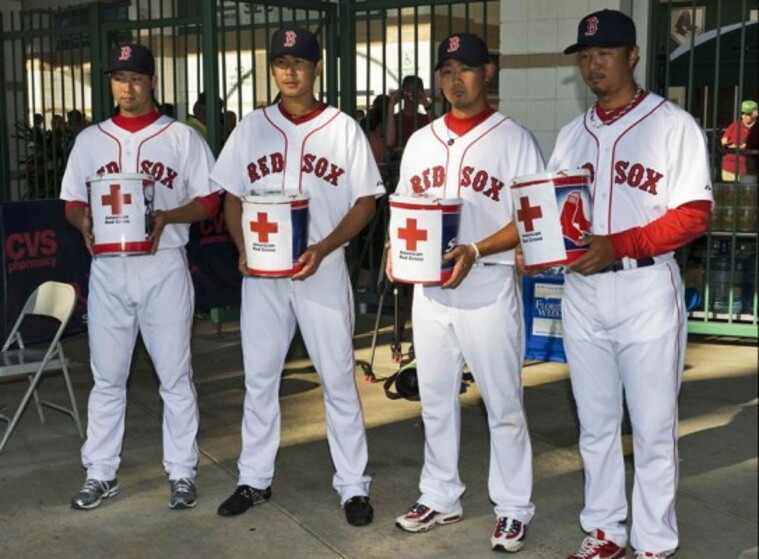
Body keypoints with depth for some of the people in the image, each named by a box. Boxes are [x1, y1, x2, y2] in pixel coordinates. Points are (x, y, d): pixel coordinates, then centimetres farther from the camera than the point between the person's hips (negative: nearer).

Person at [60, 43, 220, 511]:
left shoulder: (182, 137, 1)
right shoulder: (90, 140, 11)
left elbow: (209, 201, 0)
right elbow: (72, 200, 13)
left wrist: (166, 217, -18)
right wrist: (83, 221, -10)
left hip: (163, 266, -3)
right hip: (108, 268, 3)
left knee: (175, 375, 3)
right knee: (107, 376, 9)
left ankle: (182, 473, 14)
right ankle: (101, 474, 20)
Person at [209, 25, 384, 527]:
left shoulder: (343, 128, -1)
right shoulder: (252, 127, 6)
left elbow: (365, 202, -2)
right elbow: (231, 195, 10)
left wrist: (322, 249, -16)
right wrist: (243, 246, -8)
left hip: (322, 269, -3)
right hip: (261, 272, 3)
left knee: (338, 379, 3)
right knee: (259, 377, 11)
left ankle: (353, 485, 14)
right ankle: (255, 479, 24)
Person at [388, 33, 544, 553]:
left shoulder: (514, 139, -5)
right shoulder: (421, 141, 11)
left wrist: (475, 252, -22)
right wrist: (397, 248, -4)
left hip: (488, 290, -5)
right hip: (429, 291, 5)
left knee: (503, 405, 4)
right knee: (436, 400, 14)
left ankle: (513, 508, 16)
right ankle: (440, 497, 28)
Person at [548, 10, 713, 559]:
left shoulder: (673, 125, -5)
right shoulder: (572, 134, 13)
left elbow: (694, 215, -11)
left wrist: (618, 245, -21)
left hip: (646, 290, -5)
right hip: (582, 292, 5)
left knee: (653, 428, 3)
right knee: (595, 424, 13)